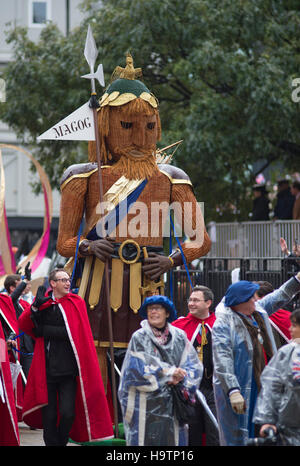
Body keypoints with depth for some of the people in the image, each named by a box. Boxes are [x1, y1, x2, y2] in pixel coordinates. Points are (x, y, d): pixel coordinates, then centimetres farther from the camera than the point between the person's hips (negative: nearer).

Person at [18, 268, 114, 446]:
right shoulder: (44, 302, 8)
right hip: (46, 369, 1)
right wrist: (36, 307, -15)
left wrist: (44, 330, -6)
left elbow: (72, 332, -7)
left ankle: (62, 441, 15)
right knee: (49, 416, 0)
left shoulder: (76, 303, 3)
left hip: (68, 370, -1)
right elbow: (23, 324, 2)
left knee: (67, 413, -9)